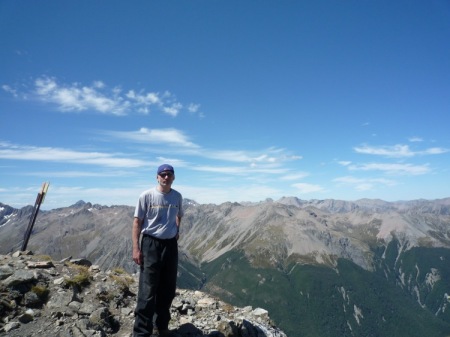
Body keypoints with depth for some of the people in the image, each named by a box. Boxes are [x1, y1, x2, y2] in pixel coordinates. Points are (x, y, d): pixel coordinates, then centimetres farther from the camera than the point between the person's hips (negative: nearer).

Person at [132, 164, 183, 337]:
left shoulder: (177, 197, 2)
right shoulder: (146, 196, -10)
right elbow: (137, 222, -7)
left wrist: (177, 230, 8)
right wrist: (136, 248, -12)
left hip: (171, 245, 5)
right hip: (151, 244, -4)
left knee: (168, 290, 15)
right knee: (148, 291, -1)